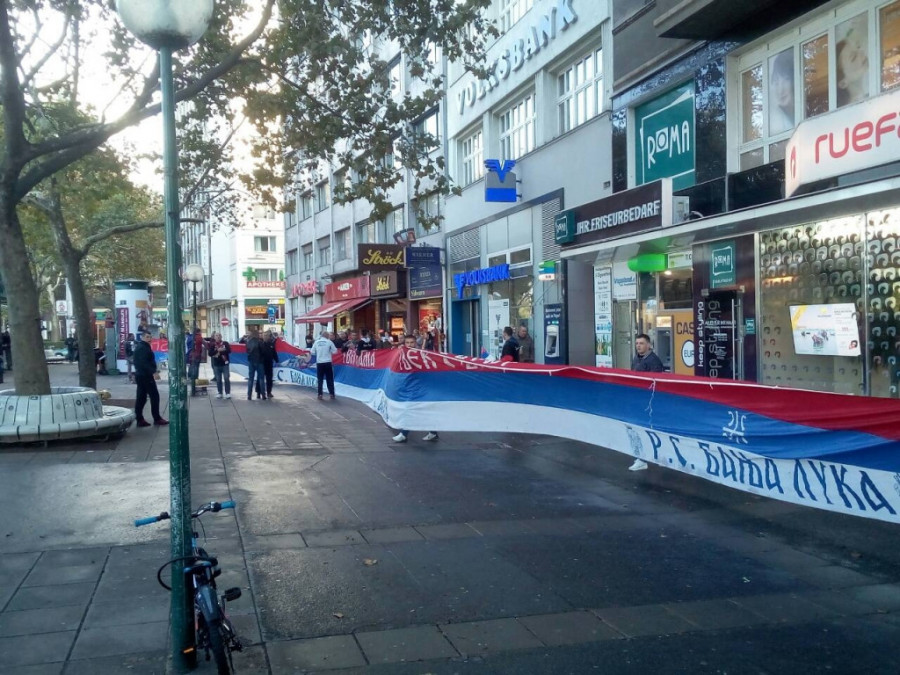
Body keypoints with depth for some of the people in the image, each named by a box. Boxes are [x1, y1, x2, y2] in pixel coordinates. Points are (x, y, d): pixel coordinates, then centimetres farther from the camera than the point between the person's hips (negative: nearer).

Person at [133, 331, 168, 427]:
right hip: (145, 376, -10)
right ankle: (157, 419, -3)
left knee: (141, 398, 9)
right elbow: (144, 363, -25)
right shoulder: (143, 348, -15)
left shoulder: (140, 346, 18)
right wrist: (153, 372, -30)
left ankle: (139, 419, 10)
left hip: (140, 375, 10)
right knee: (154, 396, -5)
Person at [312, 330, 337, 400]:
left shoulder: (316, 342, 2)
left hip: (319, 363, 1)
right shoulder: (329, 342, -4)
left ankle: (320, 395, 2)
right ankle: (332, 394, 8)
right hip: (327, 363, -1)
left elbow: (313, 352, 7)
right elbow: (335, 351, 1)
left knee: (320, 379, 6)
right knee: (329, 379, 7)